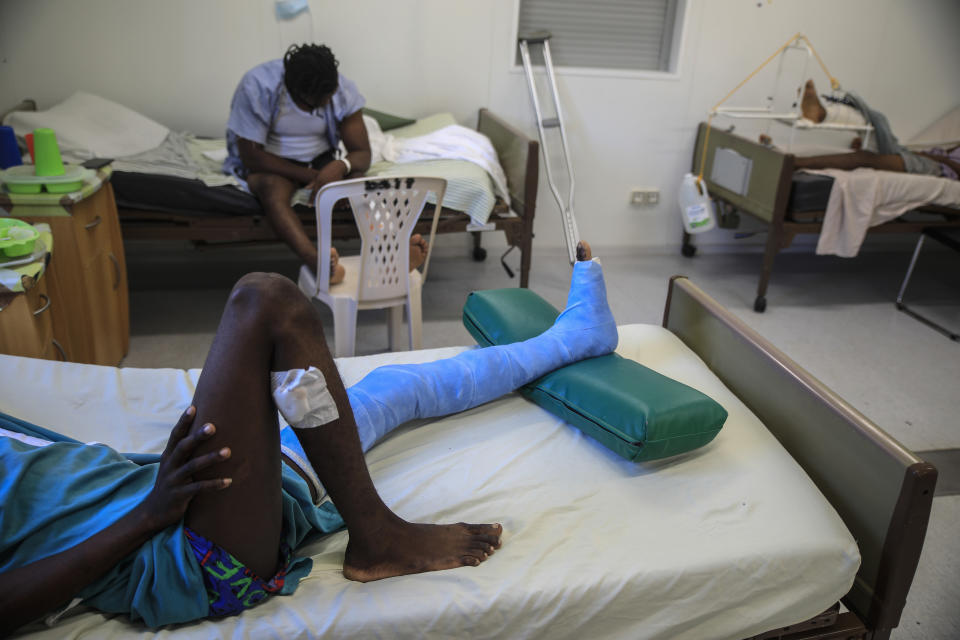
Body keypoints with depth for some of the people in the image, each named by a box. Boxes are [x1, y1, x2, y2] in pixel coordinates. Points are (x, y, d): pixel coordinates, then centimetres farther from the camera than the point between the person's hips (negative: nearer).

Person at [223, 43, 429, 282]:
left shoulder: (343, 89, -12)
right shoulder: (257, 86, -22)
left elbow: (363, 154, -11)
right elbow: (251, 156, -21)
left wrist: (340, 165, -36)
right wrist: (309, 177, -26)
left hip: (320, 159, 3)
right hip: (270, 163, -3)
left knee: (356, 180, -30)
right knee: (272, 187, -38)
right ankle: (317, 261, -63)